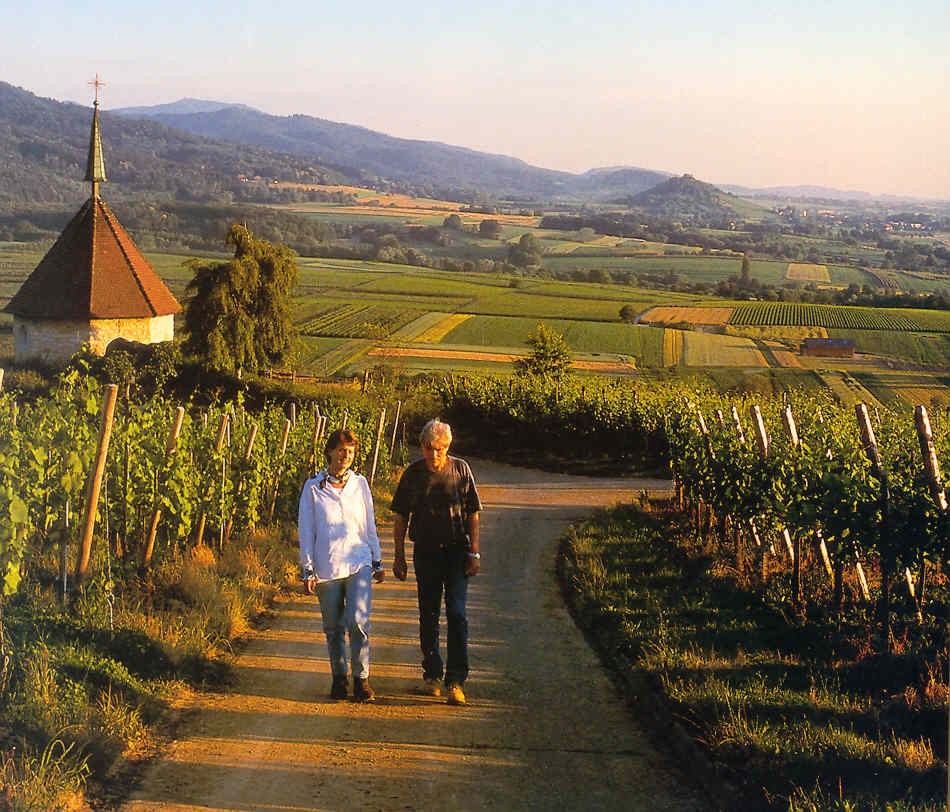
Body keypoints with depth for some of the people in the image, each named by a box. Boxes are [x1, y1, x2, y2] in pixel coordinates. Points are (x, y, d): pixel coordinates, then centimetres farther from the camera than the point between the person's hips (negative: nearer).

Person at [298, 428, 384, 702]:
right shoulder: (313, 487, 1)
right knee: (334, 627, 7)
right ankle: (339, 677, 23)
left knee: (358, 621, -13)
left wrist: (377, 562, 15)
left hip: (358, 563, 0)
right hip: (327, 566, 0)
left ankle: (362, 678, -2)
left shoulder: (360, 484, 7)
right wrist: (308, 571, -1)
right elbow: (306, 530, 3)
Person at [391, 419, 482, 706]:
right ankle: (432, 674, 23)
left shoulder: (461, 470, -3)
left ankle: (456, 681, -7)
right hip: (426, 553, 2)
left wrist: (475, 553, -3)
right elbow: (400, 517, 7)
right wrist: (399, 556, 5)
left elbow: (473, 514, 1)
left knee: (456, 614, -9)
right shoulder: (413, 474, 0)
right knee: (428, 616, 8)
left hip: (456, 551, -2)